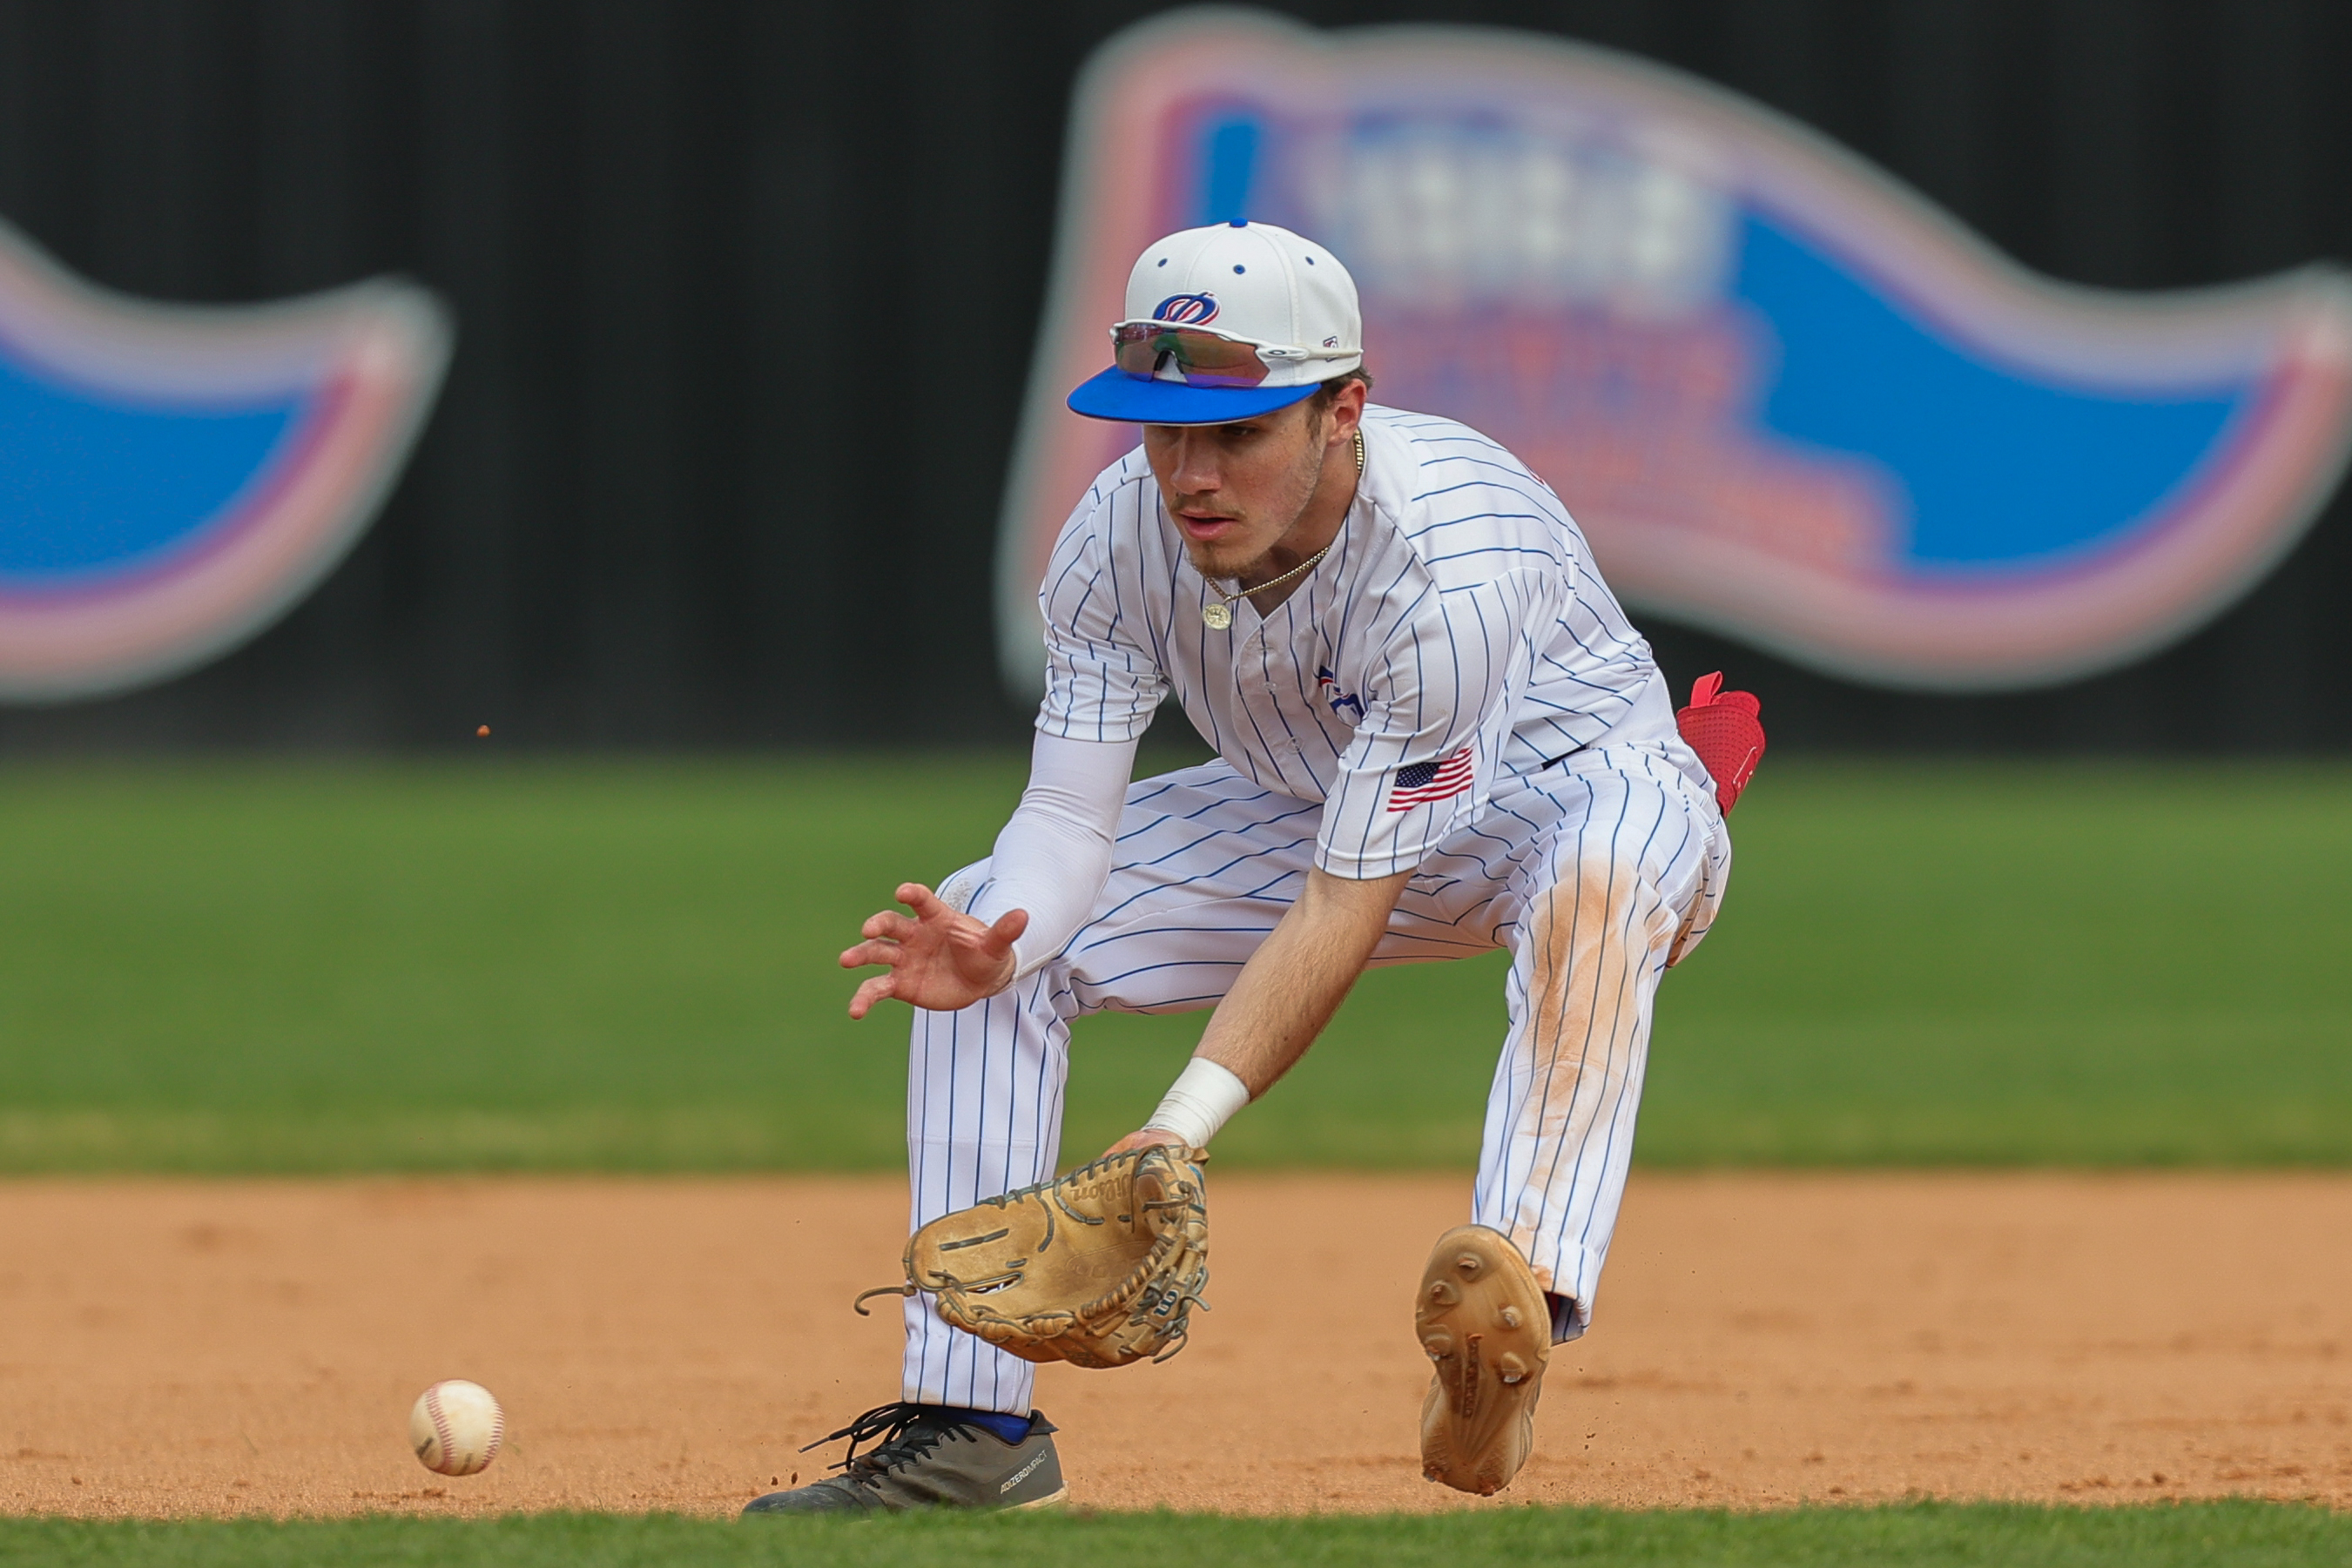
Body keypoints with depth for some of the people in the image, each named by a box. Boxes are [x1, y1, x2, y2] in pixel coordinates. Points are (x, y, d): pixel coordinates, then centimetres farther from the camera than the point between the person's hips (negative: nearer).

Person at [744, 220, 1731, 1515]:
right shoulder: (1121, 534, -21)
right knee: (978, 927, -8)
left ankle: (1518, 1286, -59)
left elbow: (1340, 913, -37)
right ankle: (970, 1424, -6)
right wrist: (992, 952, -42)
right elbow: (1071, 814, -19)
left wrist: (1181, 1129, -45)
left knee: (1597, 871, -43)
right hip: (1314, 812, 6)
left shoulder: (1445, 566, -38)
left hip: (1571, 782, -6)